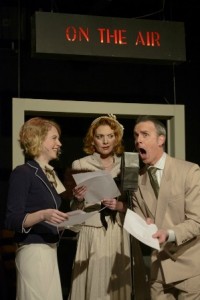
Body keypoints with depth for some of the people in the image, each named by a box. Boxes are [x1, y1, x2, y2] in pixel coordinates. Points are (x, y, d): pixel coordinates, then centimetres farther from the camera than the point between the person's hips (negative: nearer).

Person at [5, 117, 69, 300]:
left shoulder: (48, 173, 15)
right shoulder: (22, 173, -10)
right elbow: (12, 221, -16)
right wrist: (43, 215, -30)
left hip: (49, 249, 8)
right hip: (34, 250, -8)